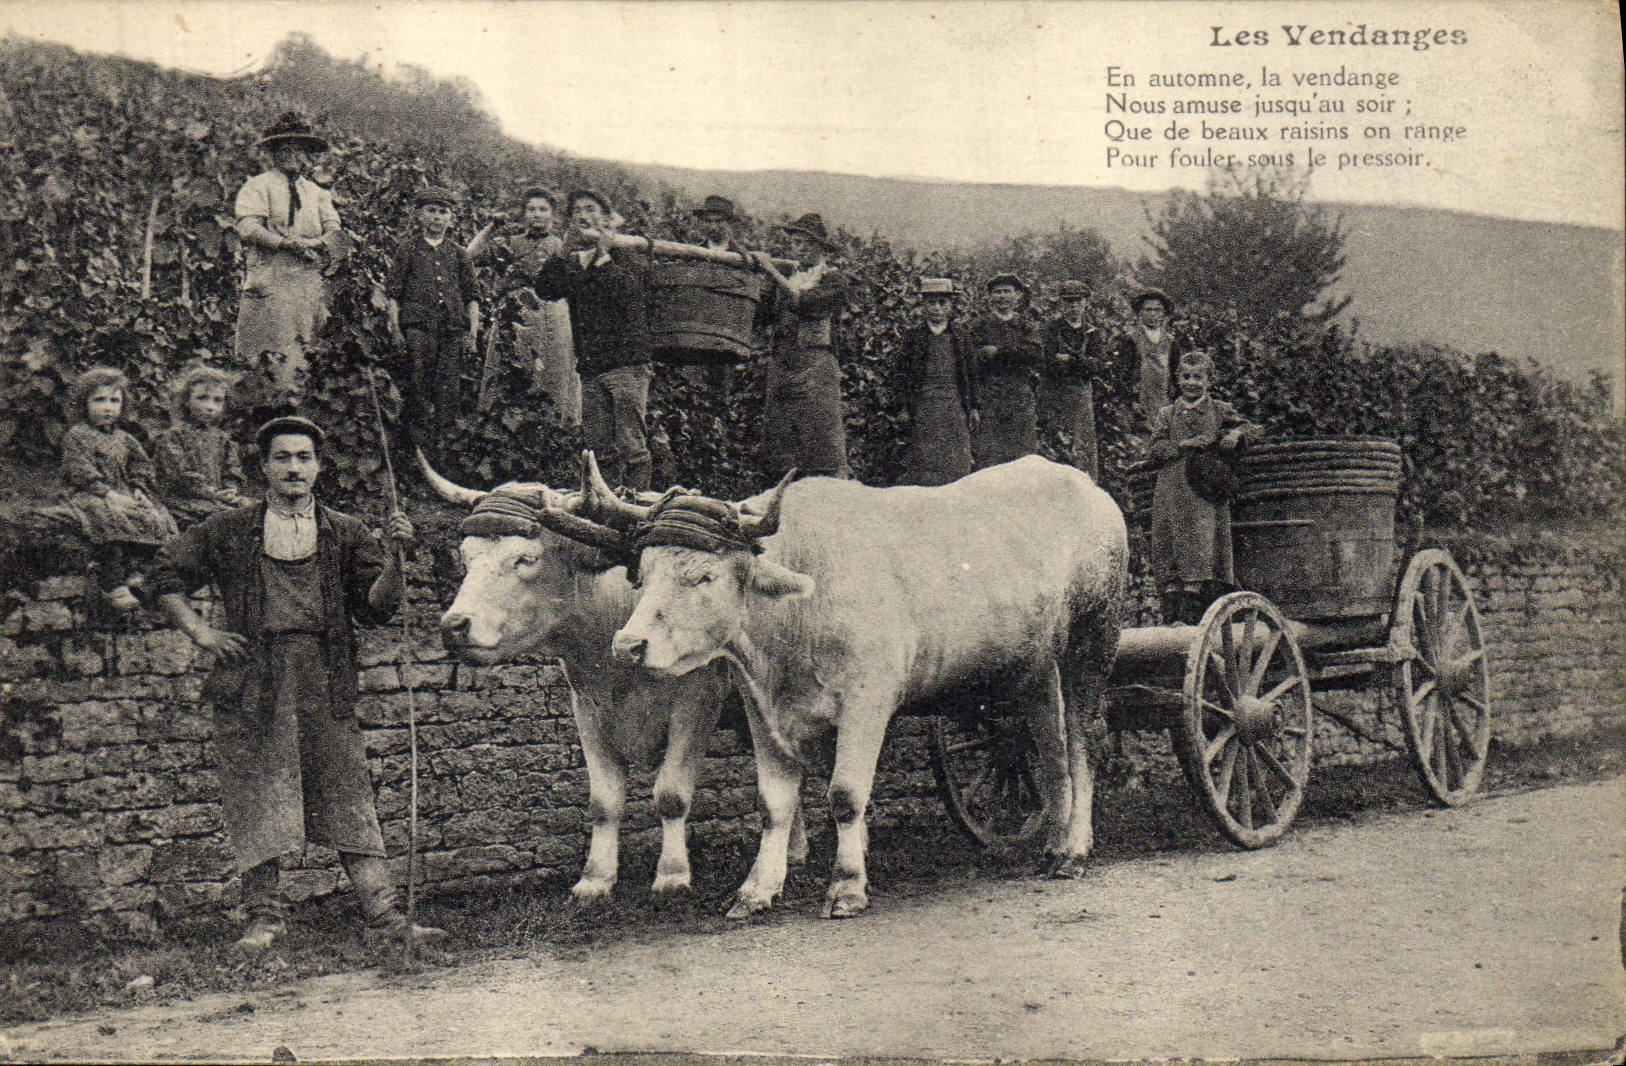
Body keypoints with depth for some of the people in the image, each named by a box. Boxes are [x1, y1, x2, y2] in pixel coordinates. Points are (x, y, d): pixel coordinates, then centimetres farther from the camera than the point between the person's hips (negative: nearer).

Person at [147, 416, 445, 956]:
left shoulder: (344, 534, 12)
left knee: (350, 799, -3)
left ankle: (383, 915, -3)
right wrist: (201, 632, 5)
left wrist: (394, 557, -13)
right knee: (258, 801, 2)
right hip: (252, 684, 0)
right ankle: (265, 917, 13)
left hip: (325, 687, 0)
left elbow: (376, 606, 3)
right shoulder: (228, 531, 10)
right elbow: (166, 576, 16)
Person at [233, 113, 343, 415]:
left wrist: (312, 244, -12)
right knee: (280, 359, -16)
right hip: (270, 283, -5)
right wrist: (290, 244, -19)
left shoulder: (317, 194, 23)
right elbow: (248, 229, -9)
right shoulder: (257, 187, 7)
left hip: (309, 285, 5)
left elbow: (336, 236, 10)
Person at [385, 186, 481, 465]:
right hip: (417, 327, -2)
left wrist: (473, 332, 7)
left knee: (449, 392, -2)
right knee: (419, 389, -6)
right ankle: (421, 445, -2)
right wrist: (395, 329, -3)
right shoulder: (407, 248, 9)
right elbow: (393, 292, 6)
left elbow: (471, 295, 16)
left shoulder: (458, 252, 16)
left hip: (453, 328, 3)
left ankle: (441, 442, 3)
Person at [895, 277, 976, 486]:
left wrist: (971, 407, 7)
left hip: (955, 408, 2)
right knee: (923, 464, -6)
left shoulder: (960, 338, 12)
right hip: (923, 410, -2)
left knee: (958, 466, -3)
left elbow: (968, 376, 14)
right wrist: (906, 408, -3)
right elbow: (903, 378, 5)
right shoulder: (911, 337, 6)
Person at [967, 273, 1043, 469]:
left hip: (1022, 399, 1)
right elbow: (974, 357, 2)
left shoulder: (1027, 325, 13)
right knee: (987, 456, -7)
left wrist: (998, 351, -8)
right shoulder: (979, 325, 11)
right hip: (987, 398, -1)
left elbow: (1033, 354, -3)